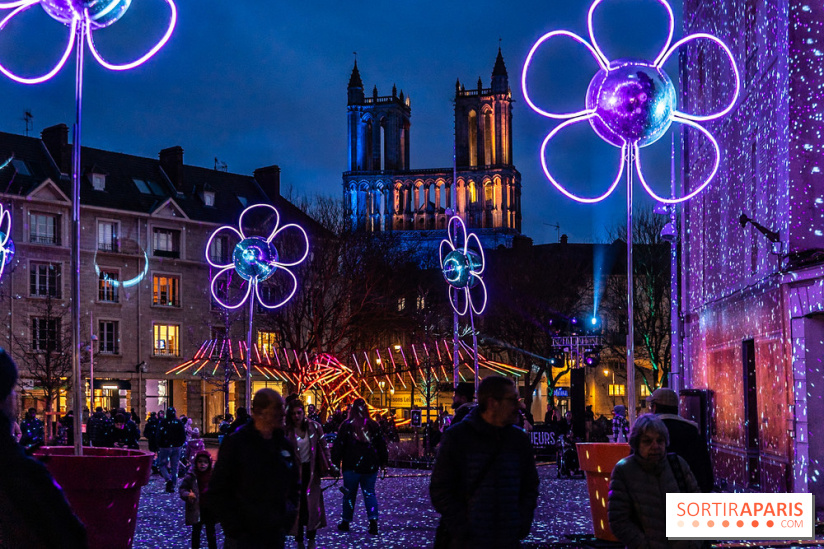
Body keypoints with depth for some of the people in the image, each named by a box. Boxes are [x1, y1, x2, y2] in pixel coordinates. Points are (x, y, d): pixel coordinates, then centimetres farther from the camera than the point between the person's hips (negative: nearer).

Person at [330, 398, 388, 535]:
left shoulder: (347, 425, -5)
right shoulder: (374, 425, 4)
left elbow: (339, 445, -6)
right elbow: (382, 445, 9)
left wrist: (335, 461, 0)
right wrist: (383, 462, 18)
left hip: (352, 466, -2)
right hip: (371, 466, 2)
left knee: (349, 493, 9)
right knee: (369, 492, 8)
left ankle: (345, 522, 18)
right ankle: (373, 520, -10)